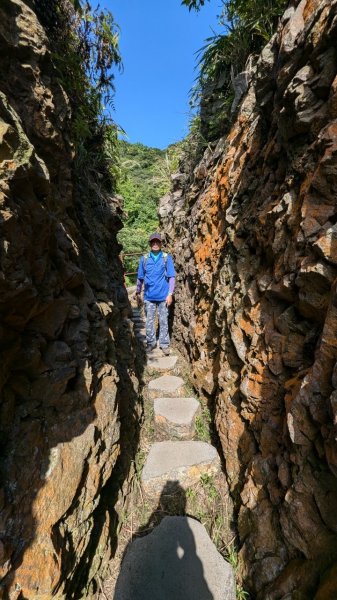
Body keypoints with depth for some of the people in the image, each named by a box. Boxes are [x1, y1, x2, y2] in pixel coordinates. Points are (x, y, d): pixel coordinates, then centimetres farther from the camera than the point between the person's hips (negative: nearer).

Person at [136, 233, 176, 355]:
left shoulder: (167, 258, -1)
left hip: (163, 296, -2)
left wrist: (170, 294, -7)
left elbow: (171, 277, -2)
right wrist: (138, 293, 12)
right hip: (149, 296, 2)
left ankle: (164, 344, 20)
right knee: (149, 321, 10)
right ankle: (151, 343, 26)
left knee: (163, 321, 7)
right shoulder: (144, 259, 4)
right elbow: (140, 278, 10)